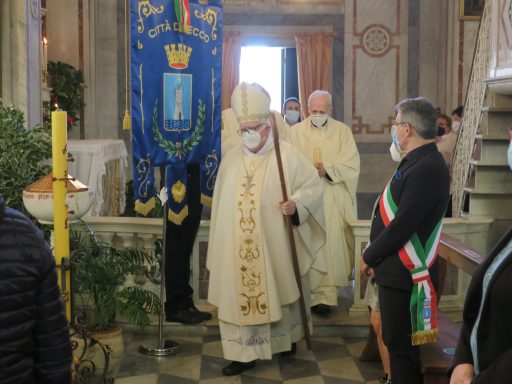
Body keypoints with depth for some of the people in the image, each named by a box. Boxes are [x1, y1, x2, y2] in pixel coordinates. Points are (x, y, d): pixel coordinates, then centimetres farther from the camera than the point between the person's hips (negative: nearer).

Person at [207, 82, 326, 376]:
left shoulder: (288, 155, -6)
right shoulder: (231, 158, 9)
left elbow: (313, 186, -6)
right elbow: (222, 204, 13)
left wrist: (297, 204, -25)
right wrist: (220, 241, 12)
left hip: (275, 246, -3)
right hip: (238, 247, 4)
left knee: (279, 291, 11)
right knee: (240, 295, 3)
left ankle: (286, 340, 32)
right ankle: (245, 353, 11)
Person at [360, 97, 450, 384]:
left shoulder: (427, 169, -22)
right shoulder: (418, 162, 9)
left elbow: (402, 226, -25)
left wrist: (369, 257, -11)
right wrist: (375, 256, 6)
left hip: (404, 274, -10)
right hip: (396, 270, 10)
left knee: (402, 346, 4)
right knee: (394, 340, 21)